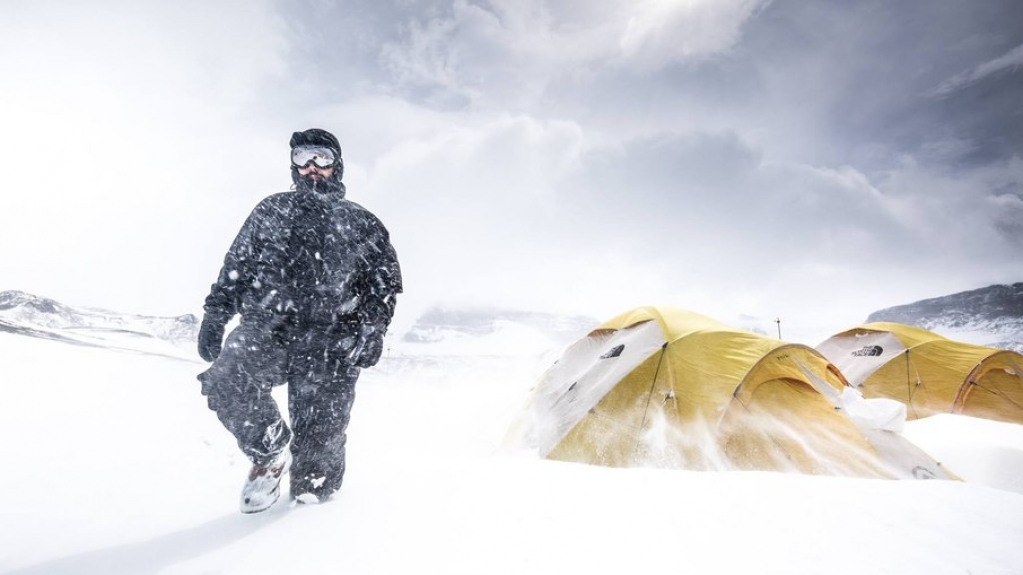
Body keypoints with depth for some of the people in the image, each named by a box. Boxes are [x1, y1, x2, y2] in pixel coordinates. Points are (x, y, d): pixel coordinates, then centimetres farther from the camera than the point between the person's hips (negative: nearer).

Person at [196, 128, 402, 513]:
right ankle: (271, 453, 2)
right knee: (225, 382, -24)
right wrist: (214, 316, 9)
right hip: (265, 328, 2)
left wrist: (372, 330, -6)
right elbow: (235, 266, 20)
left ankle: (310, 504, 21)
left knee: (320, 436, -5)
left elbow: (386, 278, 9)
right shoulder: (270, 212, 21)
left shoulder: (361, 223, 16)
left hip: (328, 345, -1)